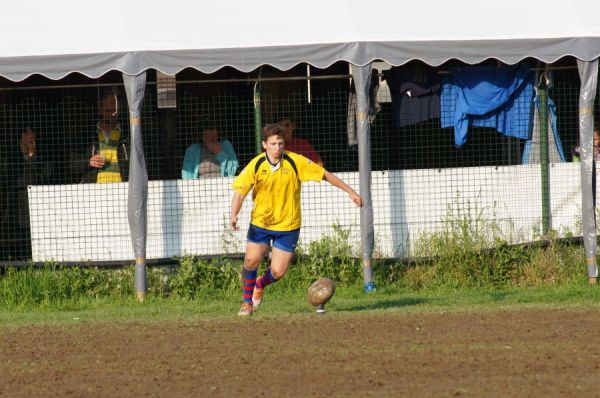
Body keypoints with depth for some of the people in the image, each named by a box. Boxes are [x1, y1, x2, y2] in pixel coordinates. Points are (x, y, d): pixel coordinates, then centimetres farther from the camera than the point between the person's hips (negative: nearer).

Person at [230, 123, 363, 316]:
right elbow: (240, 191, -12)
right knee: (251, 261, -14)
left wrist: (350, 191, -6)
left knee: (277, 272, -5)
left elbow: (325, 175, -5)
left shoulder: (296, 162, -13)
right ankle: (247, 302, 11)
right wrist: (234, 215, -30)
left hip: (288, 226, 0)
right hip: (260, 222, 0)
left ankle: (260, 285, 32)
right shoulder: (256, 165, -11)